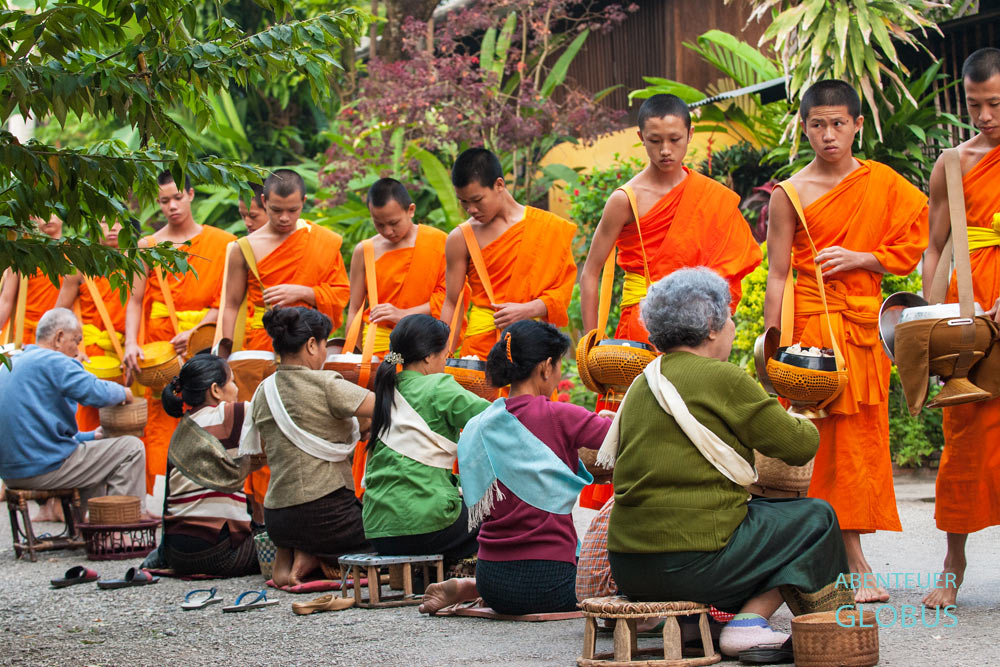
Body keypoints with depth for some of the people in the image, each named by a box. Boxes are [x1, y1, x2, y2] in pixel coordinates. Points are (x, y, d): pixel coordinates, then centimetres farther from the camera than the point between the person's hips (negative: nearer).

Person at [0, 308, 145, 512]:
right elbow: (96, 393, -22)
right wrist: (123, 392, 2)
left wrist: (91, 436, 22)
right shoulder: (52, 361, -11)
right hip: (45, 468, -10)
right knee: (131, 449, -2)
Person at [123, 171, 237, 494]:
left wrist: (195, 332, -14)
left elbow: (225, 299, 0)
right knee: (162, 420, -6)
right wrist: (131, 343, -12)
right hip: (161, 345, 1)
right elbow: (135, 300, 4)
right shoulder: (149, 247, 9)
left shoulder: (220, 243, 6)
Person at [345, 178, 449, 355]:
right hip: (379, 344, 1)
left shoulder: (439, 242, 1)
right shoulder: (364, 251, 6)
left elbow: (449, 295, -2)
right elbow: (354, 309, 8)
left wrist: (404, 314, -10)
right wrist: (349, 354, 0)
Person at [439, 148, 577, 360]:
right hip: (481, 342, 0)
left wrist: (527, 309, -12)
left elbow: (563, 289, 4)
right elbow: (452, 303, 7)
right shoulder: (461, 238, 4)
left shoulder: (547, 227, 4)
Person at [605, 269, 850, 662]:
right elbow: (799, 446, -3)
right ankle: (748, 622, -4)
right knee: (815, 518, 9)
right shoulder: (721, 379, -8)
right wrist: (806, 427, 23)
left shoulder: (643, 383, 16)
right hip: (691, 563, -8)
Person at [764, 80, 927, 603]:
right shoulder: (789, 194, -2)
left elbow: (909, 251, 9)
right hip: (811, 325, -3)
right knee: (824, 438, -4)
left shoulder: (883, 185, 6)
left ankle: (850, 556, 12)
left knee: (861, 437, 4)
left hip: (863, 325, 3)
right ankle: (853, 561, 0)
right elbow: (777, 275, -3)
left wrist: (859, 257, -8)